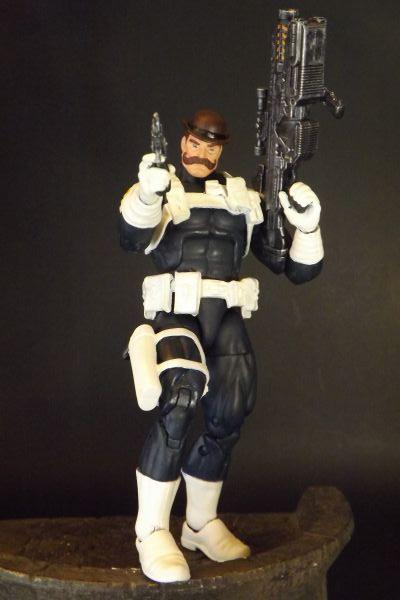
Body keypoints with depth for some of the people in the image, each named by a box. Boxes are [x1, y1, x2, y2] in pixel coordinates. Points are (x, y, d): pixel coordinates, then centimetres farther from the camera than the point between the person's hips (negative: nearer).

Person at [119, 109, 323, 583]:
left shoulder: (242, 198, 16)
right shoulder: (161, 191, 6)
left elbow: (295, 268, 14)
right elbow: (132, 237, -18)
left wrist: (306, 226, -5)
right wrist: (147, 193, -37)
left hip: (227, 318, 5)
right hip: (176, 313, -4)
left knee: (227, 422, 1)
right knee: (179, 402, -28)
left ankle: (201, 524, 26)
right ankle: (152, 531, -20)